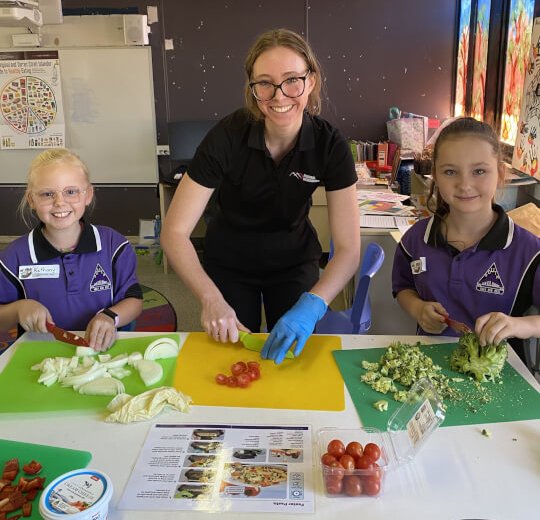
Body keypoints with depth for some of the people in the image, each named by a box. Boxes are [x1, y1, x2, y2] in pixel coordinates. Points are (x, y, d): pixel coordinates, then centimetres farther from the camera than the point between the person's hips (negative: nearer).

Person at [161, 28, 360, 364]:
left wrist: (312, 305, -39)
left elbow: (349, 248, -23)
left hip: (295, 262, 1)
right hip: (230, 264, -1)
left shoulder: (330, 145, -22)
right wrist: (211, 299, -40)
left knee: (294, 358, 15)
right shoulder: (227, 137, -26)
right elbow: (174, 232, -27)